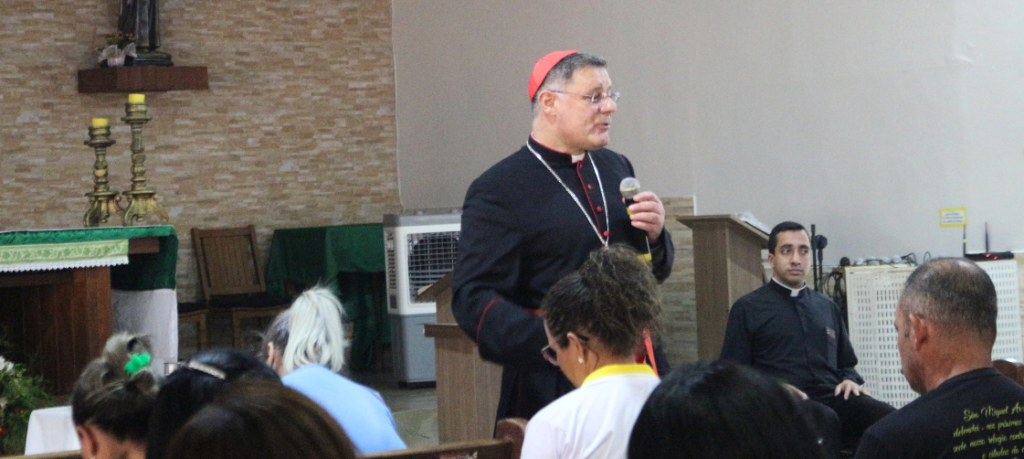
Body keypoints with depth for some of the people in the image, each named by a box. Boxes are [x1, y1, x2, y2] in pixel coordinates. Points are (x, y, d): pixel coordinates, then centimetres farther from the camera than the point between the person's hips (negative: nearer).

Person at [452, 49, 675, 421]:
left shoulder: (616, 168, 15)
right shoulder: (497, 191, -7)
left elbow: (655, 272, 25)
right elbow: (473, 301, -14)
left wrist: (655, 235, 1)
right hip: (553, 386, -6)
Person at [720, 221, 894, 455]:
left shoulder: (828, 308, 27)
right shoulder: (748, 308, 13)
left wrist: (849, 380, 8)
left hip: (830, 394, 4)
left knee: (887, 416, -31)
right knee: (825, 419, -41)